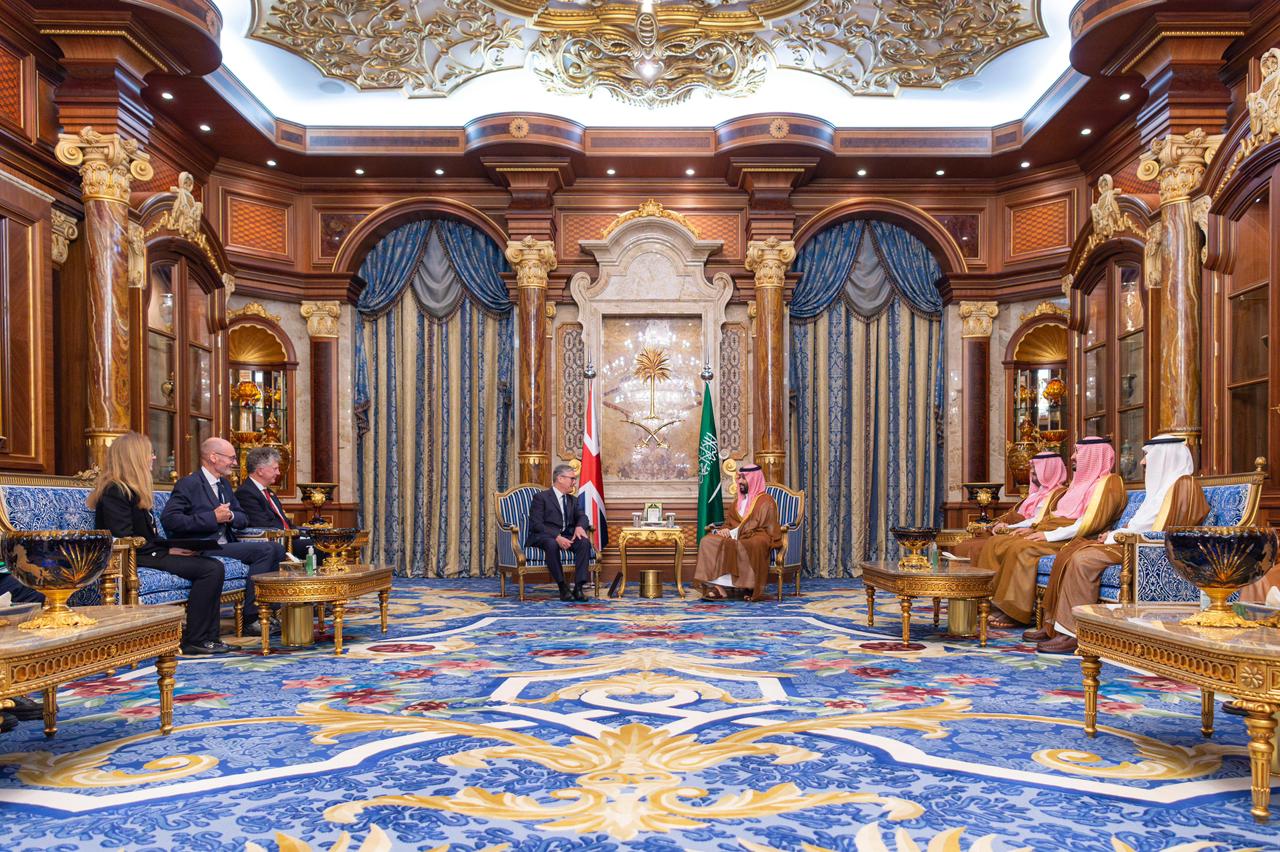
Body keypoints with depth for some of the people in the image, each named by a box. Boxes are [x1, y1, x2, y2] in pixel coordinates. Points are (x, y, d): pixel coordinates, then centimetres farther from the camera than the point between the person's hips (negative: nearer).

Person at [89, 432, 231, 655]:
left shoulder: (132, 490, 19)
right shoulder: (115, 492, -11)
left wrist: (172, 547, 0)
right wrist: (168, 550, -15)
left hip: (147, 554, 9)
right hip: (135, 560, -9)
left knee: (214, 567, -7)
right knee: (210, 569, -19)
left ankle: (207, 637, -9)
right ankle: (194, 640, -14)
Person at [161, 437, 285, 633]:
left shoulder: (224, 484, 19)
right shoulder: (189, 484, -7)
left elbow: (244, 519, 19)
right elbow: (169, 519, -19)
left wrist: (230, 516, -6)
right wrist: (213, 517, -21)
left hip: (225, 544, 9)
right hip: (202, 549, -9)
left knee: (277, 549, -4)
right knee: (265, 549, -22)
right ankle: (250, 616, -17)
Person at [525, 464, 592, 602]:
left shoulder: (572, 500, 20)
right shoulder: (540, 497, -1)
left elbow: (582, 517, 10)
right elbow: (536, 524, -12)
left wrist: (580, 527, -16)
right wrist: (556, 537, -26)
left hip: (566, 536, 5)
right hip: (544, 537, -5)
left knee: (585, 542, -26)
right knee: (552, 544, -40)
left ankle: (578, 587, -28)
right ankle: (563, 587, -29)